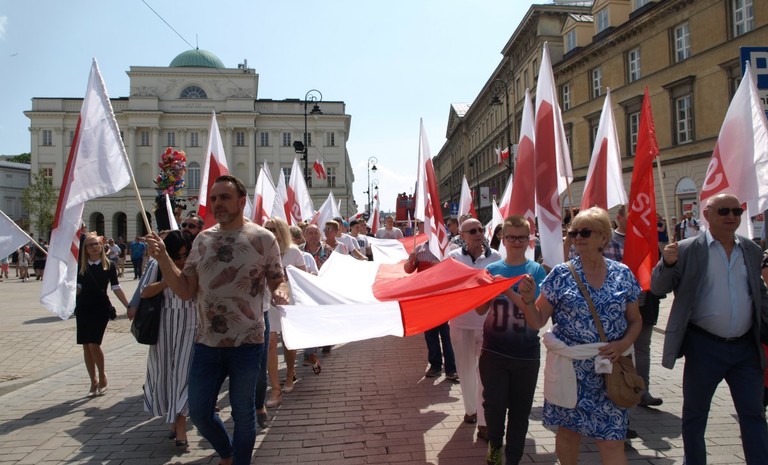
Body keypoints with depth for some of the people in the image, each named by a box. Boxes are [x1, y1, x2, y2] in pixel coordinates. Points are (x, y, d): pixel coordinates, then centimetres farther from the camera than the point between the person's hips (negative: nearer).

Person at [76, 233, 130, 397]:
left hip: (101, 308, -3)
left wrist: (128, 306, -4)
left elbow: (116, 288, 0)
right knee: (86, 346, 6)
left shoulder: (108, 265, -1)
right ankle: (94, 382, 18)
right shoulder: (81, 265, 4)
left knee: (94, 344, -12)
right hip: (83, 308, 3)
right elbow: (77, 288, 6)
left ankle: (102, 376, 11)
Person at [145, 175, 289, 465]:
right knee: (199, 412, 13)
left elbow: (278, 281, -1)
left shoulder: (263, 239, -7)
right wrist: (163, 259, -8)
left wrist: (280, 293, -24)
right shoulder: (202, 240, 6)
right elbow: (185, 290, 5)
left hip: (246, 343, -4)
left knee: (242, 413, 10)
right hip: (206, 342, 4)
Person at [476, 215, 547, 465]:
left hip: (526, 352, 0)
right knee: (494, 403, -1)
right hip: (494, 349, 1)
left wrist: (508, 291, -24)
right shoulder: (492, 269, 2)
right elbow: (481, 309, 1)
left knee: (520, 409, 9)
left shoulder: (536, 270, -3)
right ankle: (495, 444, 29)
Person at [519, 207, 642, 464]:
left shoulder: (623, 274, 1)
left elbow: (635, 320, 9)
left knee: (612, 440, 2)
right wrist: (527, 300, -22)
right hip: (569, 367, 0)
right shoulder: (561, 274, -4)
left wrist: (624, 343, -10)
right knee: (567, 432, 14)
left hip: (609, 369, 1)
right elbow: (537, 321, -3)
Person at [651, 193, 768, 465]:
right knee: (694, 414, 10)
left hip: (746, 347, 4)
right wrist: (668, 262, -25)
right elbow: (658, 288, -7)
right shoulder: (688, 249, -6)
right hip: (704, 347, -3)